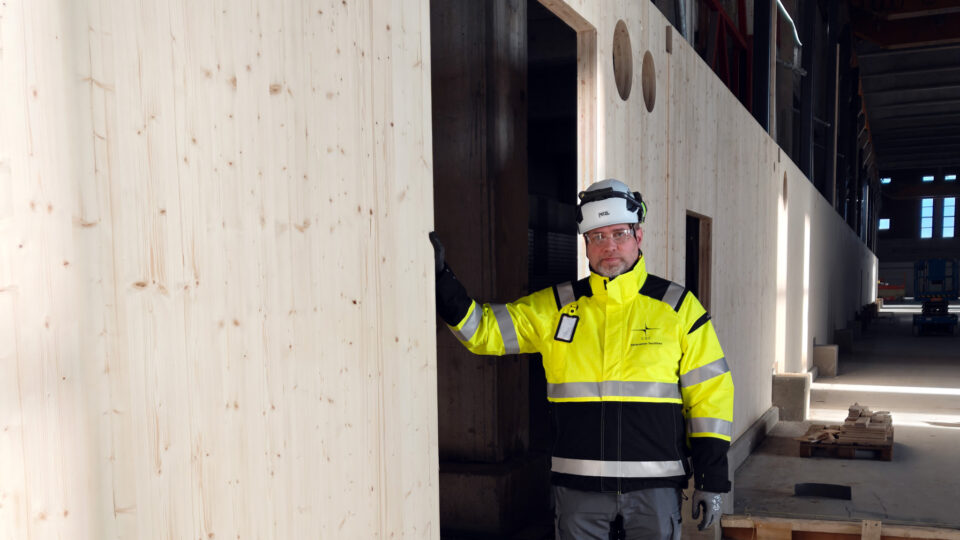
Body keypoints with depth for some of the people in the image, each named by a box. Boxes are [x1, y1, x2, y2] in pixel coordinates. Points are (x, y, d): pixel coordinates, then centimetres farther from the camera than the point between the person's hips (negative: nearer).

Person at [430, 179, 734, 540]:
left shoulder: (678, 307, 0)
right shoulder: (554, 308, 3)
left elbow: (711, 392, 2)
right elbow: (484, 329, 3)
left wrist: (711, 479, 0)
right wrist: (440, 278, -11)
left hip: (655, 482, -1)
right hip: (579, 483, 1)